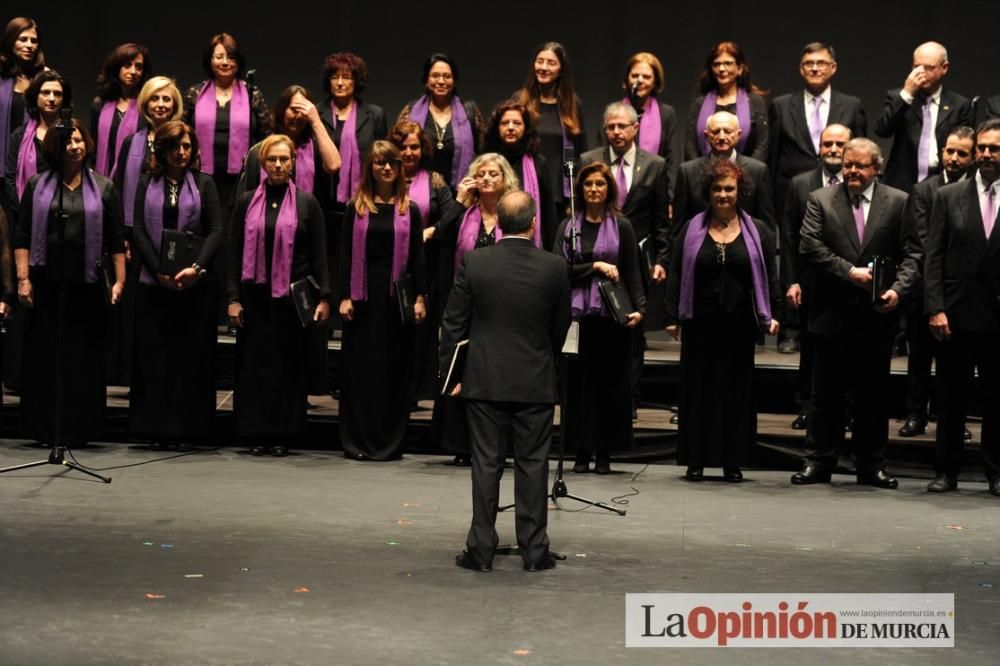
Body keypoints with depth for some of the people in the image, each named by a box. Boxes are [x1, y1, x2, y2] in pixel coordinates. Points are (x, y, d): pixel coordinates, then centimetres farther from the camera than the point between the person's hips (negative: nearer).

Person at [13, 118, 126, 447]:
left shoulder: (103, 188, 8)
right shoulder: (38, 186, 7)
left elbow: (116, 239, 7)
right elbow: (21, 235, 4)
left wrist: (119, 280, 0)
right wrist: (23, 278, -4)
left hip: (86, 284, 0)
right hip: (46, 282, 0)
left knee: (84, 357, 1)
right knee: (45, 355, 2)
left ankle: (79, 429, 8)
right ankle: (46, 429, 9)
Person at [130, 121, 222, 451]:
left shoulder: (203, 184, 7)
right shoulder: (147, 184, 9)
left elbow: (216, 230, -1)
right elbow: (138, 231, 2)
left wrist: (195, 268, -16)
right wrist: (159, 272, -11)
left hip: (194, 284, -1)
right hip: (153, 283, 1)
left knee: (192, 355, -1)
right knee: (154, 355, 1)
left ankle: (187, 429, 4)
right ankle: (158, 428, 7)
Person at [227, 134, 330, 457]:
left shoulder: (307, 203, 4)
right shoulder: (246, 203, 7)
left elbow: (319, 255, 2)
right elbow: (234, 253, 6)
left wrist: (323, 297, -6)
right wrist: (233, 298, -2)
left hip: (292, 296, -1)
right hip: (254, 294, 1)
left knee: (289, 363, 2)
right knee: (254, 361, 1)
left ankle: (283, 434, 8)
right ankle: (256, 433, 7)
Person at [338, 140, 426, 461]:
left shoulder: (410, 210, 6)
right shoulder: (357, 207, 4)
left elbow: (417, 256, 5)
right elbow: (345, 253, 3)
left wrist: (420, 297, -3)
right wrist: (345, 296, -5)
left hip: (396, 294, 0)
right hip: (363, 293, 0)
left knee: (395, 367, 3)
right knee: (360, 365, 3)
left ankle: (390, 440, 9)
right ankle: (358, 440, 9)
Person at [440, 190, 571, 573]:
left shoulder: (474, 263, -7)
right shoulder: (554, 268, -7)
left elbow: (454, 324, -3)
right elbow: (561, 327, 4)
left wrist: (450, 374, 7)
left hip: (485, 381, 0)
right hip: (536, 383, 0)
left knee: (486, 465, 6)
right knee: (532, 466, 7)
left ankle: (481, 551, 9)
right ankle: (534, 551, 12)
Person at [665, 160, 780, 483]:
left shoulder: (757, 232, 6)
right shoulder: (692, 230, 5)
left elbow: (769, 277, 6)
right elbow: (676, 275, 4)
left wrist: (773, 314, -4)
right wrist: (673, 317, -2)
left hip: (739, 323, 0)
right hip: (700, 323, 0)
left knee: (737, 390, 4)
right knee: (697, 388, 2)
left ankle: (733, 462, 11)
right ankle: (696, 460, 9)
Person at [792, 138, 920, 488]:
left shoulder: (898, 202, 4)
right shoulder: (820, 200, 3)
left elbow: (911, 254, 1)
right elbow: (810, 246, -7)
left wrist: (898, 289, -14)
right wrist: (849, 271, -15)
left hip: (877, 314, 1)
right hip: (833, 312, 0)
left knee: (874, 394, 8)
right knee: (826, 394, 6)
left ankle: (871, 465, 16)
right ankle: (818, 462, 14)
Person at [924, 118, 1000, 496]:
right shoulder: (948, 197, 5)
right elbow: (934, 257, 2)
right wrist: (935, 308, -7)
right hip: (957, 314, 1)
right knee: (950, 398, 7)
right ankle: (947, 471, 15)